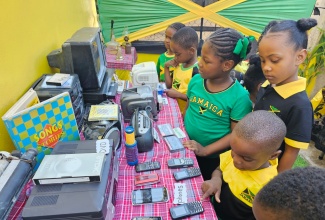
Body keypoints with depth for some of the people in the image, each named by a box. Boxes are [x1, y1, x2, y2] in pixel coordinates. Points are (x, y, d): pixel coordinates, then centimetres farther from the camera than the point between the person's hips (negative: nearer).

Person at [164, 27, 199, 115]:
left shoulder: (197, 71, -20)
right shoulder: (179, 64, 5)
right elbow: (170, 86, 11)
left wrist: (178, 94, -21)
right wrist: (166, 67, 3)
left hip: (185, 114, -7)